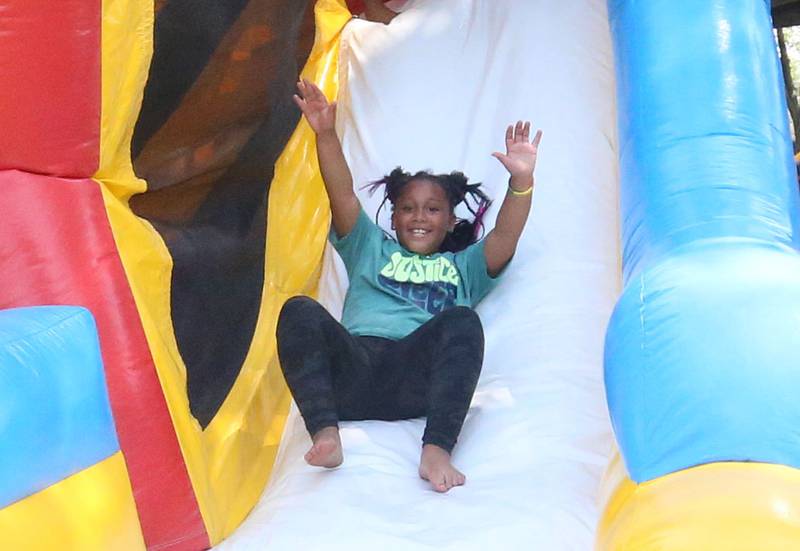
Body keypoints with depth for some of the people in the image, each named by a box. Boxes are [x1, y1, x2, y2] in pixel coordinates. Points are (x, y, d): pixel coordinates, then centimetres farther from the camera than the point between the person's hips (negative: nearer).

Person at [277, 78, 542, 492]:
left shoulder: (464, 267, 33)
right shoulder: (370, 250, 34)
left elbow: (505, 236, 14)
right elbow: (342, 195, 19)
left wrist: (521, 182, -3)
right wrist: (326, 134, 4)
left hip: (416, 378, -1)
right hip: (354, 365, 1)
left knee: (461, 321, -31)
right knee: (299, 311, -26)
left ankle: (437, 449, -44)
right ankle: (325, 432, -42)